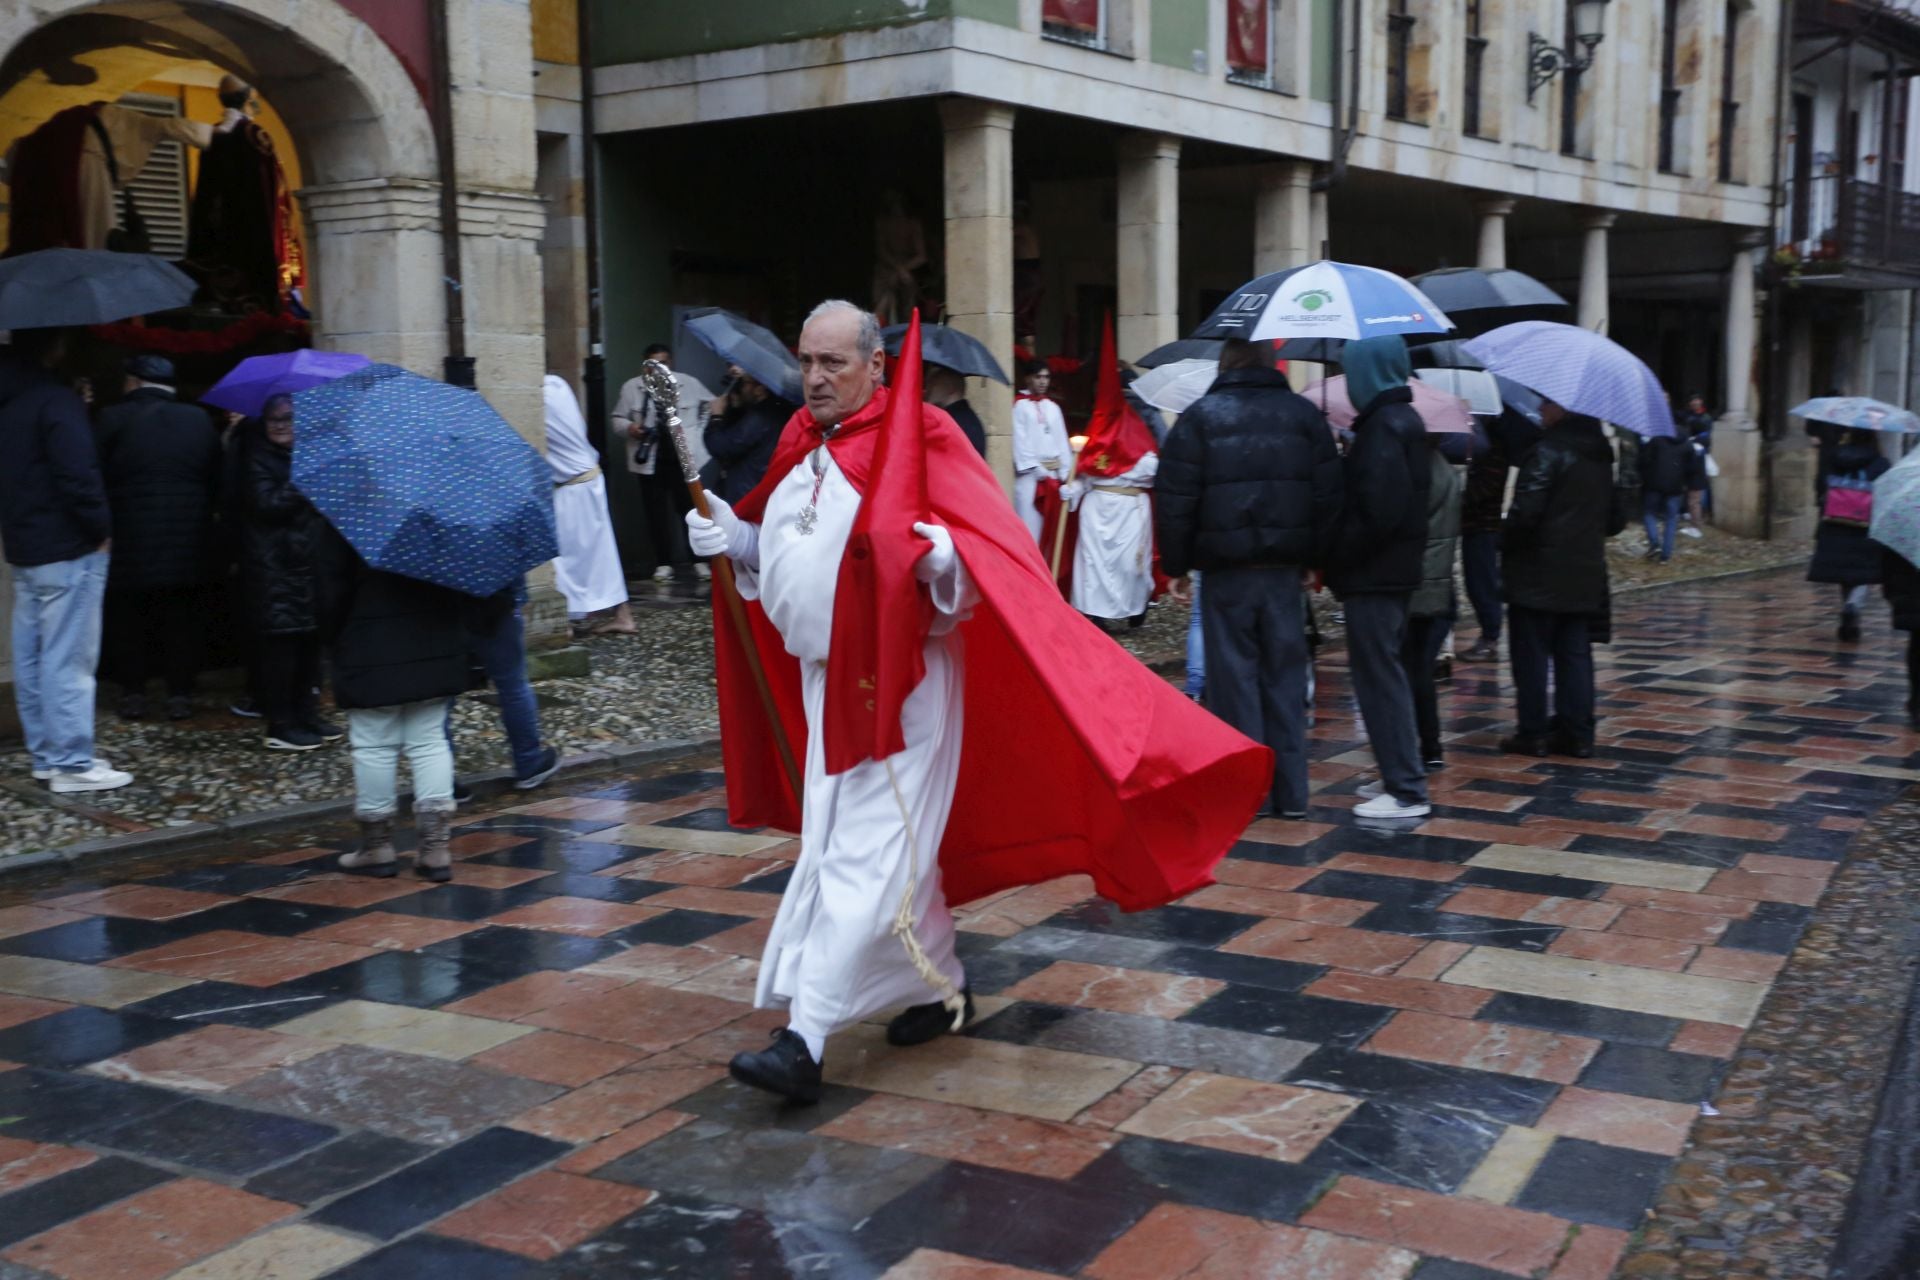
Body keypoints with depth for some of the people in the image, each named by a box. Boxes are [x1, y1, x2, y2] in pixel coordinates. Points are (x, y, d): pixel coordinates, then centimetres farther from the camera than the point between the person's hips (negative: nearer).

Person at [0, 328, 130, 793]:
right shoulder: (55, 401, -16)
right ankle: (71, 763, -4)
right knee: (67, 659, -6)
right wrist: (102, 528, -11)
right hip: (66, 550, -9)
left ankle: (45, 755, 19)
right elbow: (78, 474, -22)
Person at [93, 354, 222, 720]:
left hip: (130, 542, -2)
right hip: (189, 546, 2)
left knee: (128, 620, 11)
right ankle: (180, 693, 7)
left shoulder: (113, 419, -5)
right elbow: (217, 482, 6)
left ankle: (133, 693, 13)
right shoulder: (200, 421, 4)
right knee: (182, 621, 8)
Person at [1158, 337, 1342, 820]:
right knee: (1285, 677, 9)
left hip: (1226, 572, -3)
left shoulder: (1201, 416, -1)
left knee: (1234, 678, 2)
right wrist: (1311, 559, 12)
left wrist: (1175, 566, 3)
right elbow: (1328, 494, 5)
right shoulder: (1304, 414, 8)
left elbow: (1175, 499, -6)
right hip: (1285, 570, 3)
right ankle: (1290, 792, 12)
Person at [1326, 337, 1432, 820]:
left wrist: (1336, 557, -13)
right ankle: (1400, 777, 25)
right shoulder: (1406, 420, 14)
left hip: (1373, 575, -10)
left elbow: (1378, 510, -24)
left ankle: (1406, 790, -3)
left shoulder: (1383, 427, -17)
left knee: (1379, 677, -6)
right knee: (1385, 675, 17)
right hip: (1395, 570, 10)